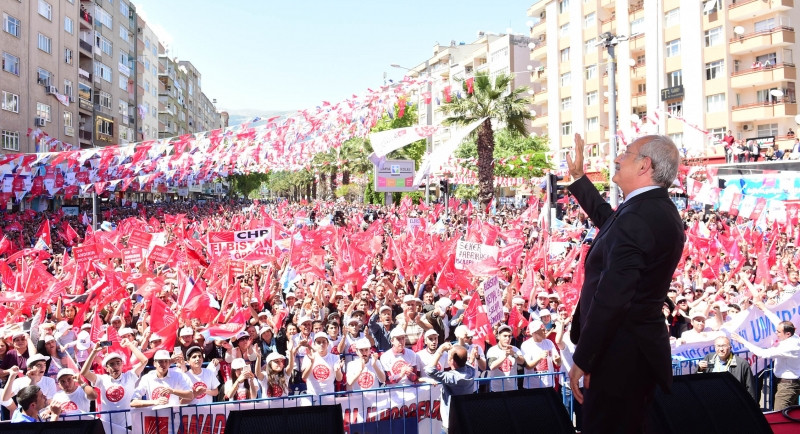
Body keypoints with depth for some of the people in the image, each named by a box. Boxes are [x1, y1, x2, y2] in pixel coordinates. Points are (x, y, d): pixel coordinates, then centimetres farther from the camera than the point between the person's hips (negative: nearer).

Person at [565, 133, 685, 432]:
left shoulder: (636, 218, -24)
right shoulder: (660, 209, 7)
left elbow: (610, 299, -28)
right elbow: (608, 221, 24)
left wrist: (582, 359, -21)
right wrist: (578, 177, 28)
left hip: (621, 351, -10)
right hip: (642, 344, 10)